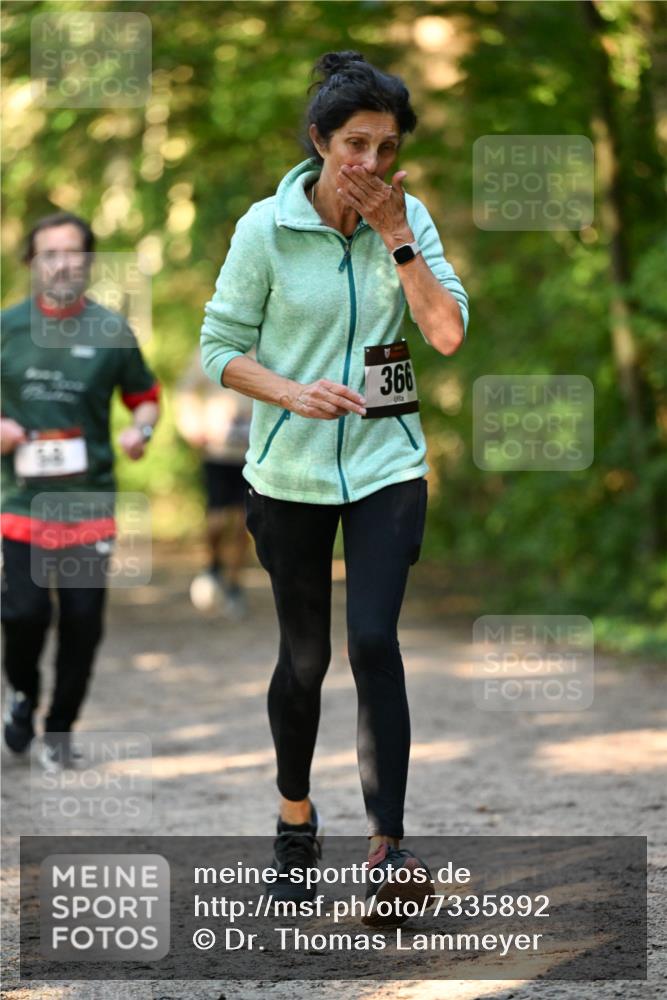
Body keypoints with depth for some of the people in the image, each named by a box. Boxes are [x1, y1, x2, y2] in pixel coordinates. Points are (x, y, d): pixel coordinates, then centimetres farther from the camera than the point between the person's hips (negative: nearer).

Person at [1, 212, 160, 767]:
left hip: (89, 501, 0)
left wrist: (141, 430, -6)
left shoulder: (112, 331, 3)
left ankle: (61, 730, 18)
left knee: (83, 622, 0)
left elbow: (146, 396, 15)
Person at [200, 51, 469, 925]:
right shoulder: (266, 228, -8)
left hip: (387, 462, 1)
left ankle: (387, 846, -15)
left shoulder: (408, 219, -1)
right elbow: (220, 348, -4)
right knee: (304, 656, 9)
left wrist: (397, 238, -15)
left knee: (374, 642, -14)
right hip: (292, 469, 0)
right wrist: (292, 393, -20)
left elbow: (448, 332, -9)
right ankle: (295, 813, 32)